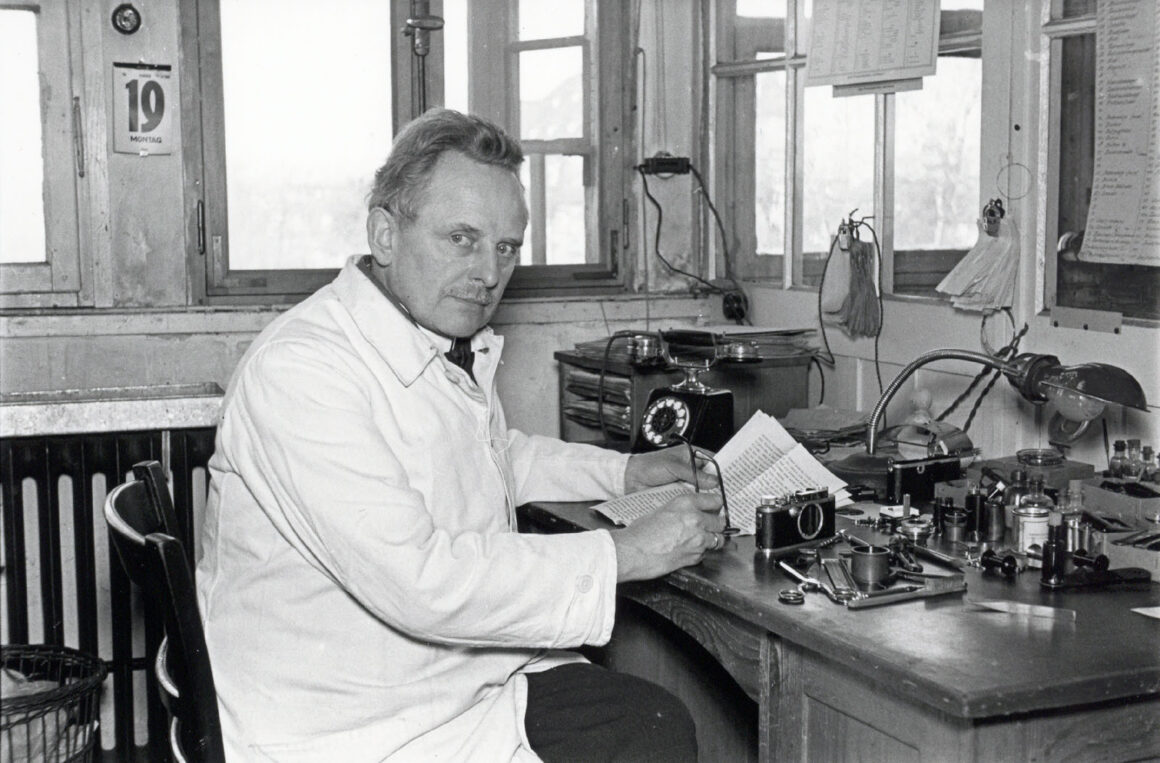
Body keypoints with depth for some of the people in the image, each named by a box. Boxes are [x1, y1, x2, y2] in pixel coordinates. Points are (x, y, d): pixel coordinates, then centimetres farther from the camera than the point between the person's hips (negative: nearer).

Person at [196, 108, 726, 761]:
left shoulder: (456, 343, 7)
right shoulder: (299, 370, -24)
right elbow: (418, 581, -30)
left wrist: (626, 473, 16)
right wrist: (624, 554, -24)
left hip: (480, 674, 9)